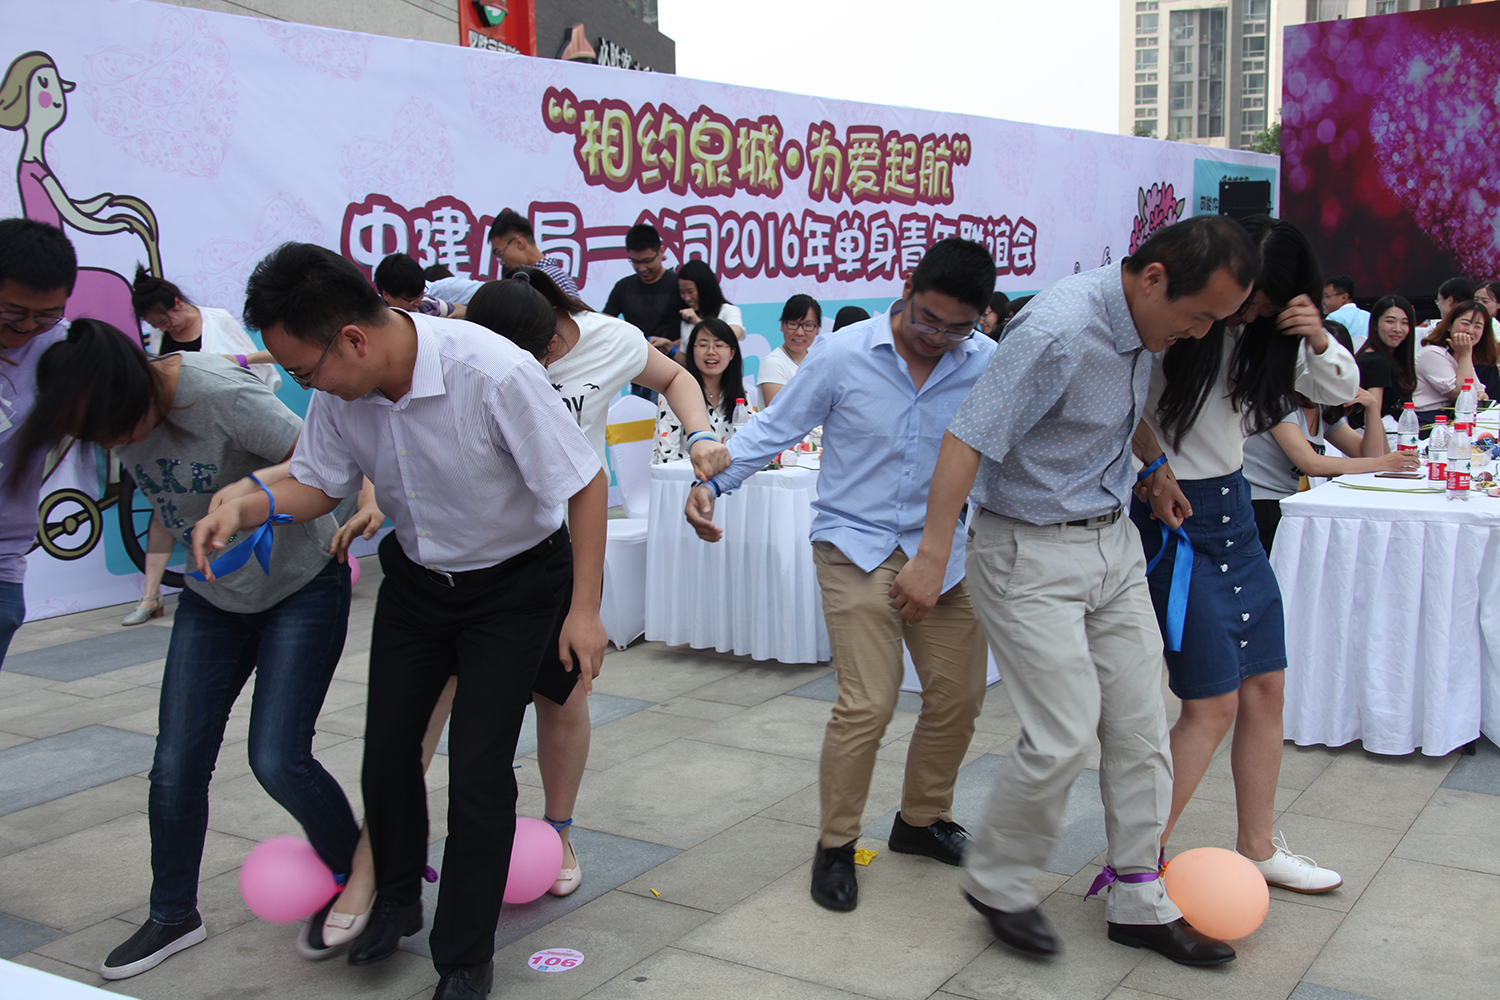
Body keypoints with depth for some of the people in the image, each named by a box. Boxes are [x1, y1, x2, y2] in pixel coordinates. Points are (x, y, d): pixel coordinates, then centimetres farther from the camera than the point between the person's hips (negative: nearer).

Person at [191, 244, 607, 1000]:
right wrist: (246, 507, -20)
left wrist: (584, 609, -21)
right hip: (416, 578, 6)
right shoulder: (341, 389, -15)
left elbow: (585, 483, -24)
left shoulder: (494, 374, -34)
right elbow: (317, 482, 1)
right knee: (387, 745, 10)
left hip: (513, 583, -5)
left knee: (478, 767, -5)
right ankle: (396, 897, 38)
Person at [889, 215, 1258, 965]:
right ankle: (995, 883, 15)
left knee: (1141, 727, 8)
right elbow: (968, 438, -24)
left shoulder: (1145, 329, 2)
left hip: (1114, 541, 8)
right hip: (1033, 551, -8)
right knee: (1064, 735, -9)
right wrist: (932, 557, -24)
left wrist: (1149, 471, 14)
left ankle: (1137, 900, 22)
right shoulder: (1059, 331, -24)